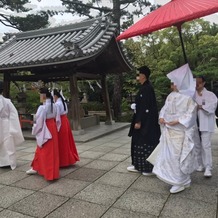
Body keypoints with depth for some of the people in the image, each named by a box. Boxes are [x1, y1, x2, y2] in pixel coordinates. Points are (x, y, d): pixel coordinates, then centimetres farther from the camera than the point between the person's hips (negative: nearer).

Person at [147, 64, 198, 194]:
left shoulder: (188, 97, -11)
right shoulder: (171, 96, 10)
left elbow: (191, 114, -14)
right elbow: (165, 109, 10)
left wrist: (177, 121, -22)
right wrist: (161, 118, -9)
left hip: (180, 132, -7)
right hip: (168, 131, 7)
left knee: (178, 156, -3)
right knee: (168, 155, 13)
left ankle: (181, 182, 12)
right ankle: (176, 178, 30)